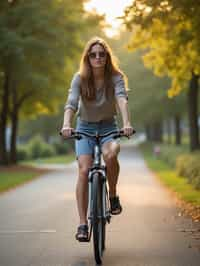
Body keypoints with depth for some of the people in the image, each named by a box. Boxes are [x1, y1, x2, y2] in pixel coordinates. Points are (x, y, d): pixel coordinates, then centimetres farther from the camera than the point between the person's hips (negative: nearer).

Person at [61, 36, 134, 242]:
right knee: (84, 170, -18)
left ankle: (113, 195, -8)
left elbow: (122, 99, -30)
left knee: (110, 155, -34)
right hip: (85, 127, 0)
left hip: (108, 126, 0)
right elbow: (71, 103, -25)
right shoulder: (80, 78, -13)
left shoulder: (116, 77, -13)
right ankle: (82, 224, -14)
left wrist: (126, 123, -48)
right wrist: (66, 125, -45)